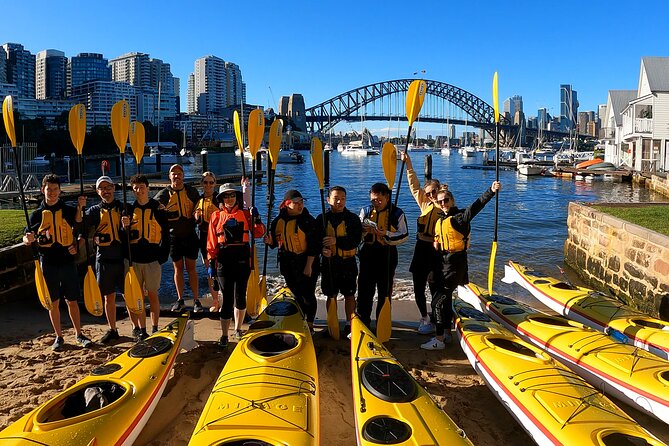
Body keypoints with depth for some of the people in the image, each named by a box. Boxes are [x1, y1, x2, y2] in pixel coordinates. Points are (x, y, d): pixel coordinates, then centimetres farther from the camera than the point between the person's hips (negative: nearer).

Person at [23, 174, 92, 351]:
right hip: (48, 263, 1)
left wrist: (77, 246, -7)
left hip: (68, 262, -1)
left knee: (72, 301, 6)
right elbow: (27, 238, 6)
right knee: (53, 302, 7)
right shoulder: (37, 214, 4)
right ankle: (59, 337, 20)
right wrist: (29, 239, -17)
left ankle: (79, 334, 18)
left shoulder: (70, 211, 2)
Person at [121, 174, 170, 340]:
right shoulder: (129, 209, 7)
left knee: (152, 295, 5)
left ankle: (155, 329, 15)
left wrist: (163, 256, -4)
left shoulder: (157, 208, 2)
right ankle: (141, 330, 14)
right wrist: (125, 227, -14)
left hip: (152, 259, -2)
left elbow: (166, 234, 2)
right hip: (133, 259, 2)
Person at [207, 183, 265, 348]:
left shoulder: (246, 214, 7)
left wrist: (257, 219, -13)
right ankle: (224, 335, 10)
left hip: (243, 259, 1)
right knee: (227, 298, -1)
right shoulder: (216, 216, 6)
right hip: (224, 261, -1)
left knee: (240, 297, 8)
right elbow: (211, 243, 4)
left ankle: (238, 330, 27)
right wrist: (211, 262, 0)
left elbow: (258, 233, 2)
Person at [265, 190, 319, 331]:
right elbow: (276, 240, 14)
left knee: (308, 294, 2)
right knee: (295, 294, 15)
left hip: (306, 262, -5)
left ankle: (309, 324, 17)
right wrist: (270, 241, -10)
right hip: (287, 262, 5)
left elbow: (313, 245, -13)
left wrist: (309, 265, -16)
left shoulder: (308, 220, -11)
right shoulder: (279, 220, 3)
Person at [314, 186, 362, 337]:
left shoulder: (353, 218, -3)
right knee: (331, 295, 11)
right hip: (329, 262, 1)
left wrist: (337, 241, -27)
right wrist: (322, 249, -22)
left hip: (348, 263, -1)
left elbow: (356, 240, -15)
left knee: (349, 295, 9)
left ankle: (349, 324, 22)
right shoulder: (322, 219, 2)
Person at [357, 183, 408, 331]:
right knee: (364, 289, 4)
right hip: (368, 253, 3)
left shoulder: (397, 213, -4)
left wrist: (386, 234, -21)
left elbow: (404, 236, -8)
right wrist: (363, 230, -14)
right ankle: (362, 323, 16)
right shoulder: (365, 211, 6)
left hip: (387, 254, -2)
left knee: (385, 291, 7)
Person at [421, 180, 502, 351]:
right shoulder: (440, 220, 10)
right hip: (443, 262, 8)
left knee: (438, 301, -9)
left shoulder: (460, 216, -13)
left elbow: (477, 205, -29)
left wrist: (491, 191, -42)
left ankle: (439, 340, -1)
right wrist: (436, 242, 4)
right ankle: (446, 333, 30)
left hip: (456, 263, -8)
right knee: (445, 299, 17)